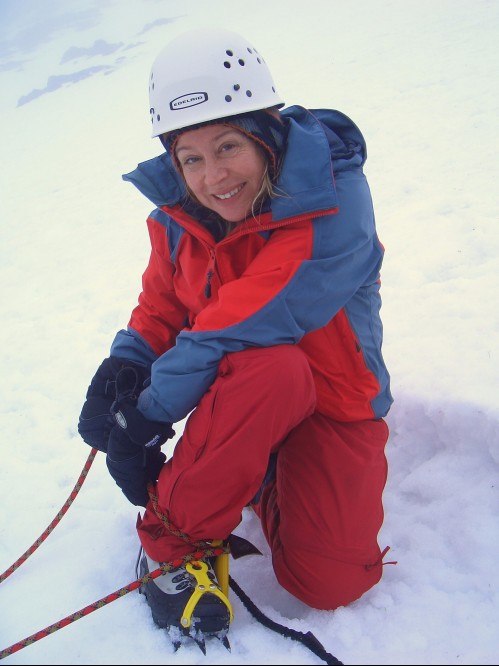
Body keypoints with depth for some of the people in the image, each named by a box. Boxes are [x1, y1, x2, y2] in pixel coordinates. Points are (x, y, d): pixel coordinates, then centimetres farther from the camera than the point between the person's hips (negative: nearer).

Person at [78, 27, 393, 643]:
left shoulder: (333, 199, -24)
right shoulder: (178, 214, -6)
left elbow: (246, 320, -31)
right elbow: (161, 306, 5)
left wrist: (149, 412, -28)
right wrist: (125, 365, -18)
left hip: (330, 400, -1)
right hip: (238, 388, 2)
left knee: (330, 583, -14)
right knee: (272, 368, -36)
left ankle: (254, 472, 15)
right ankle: (171, 540, -16)